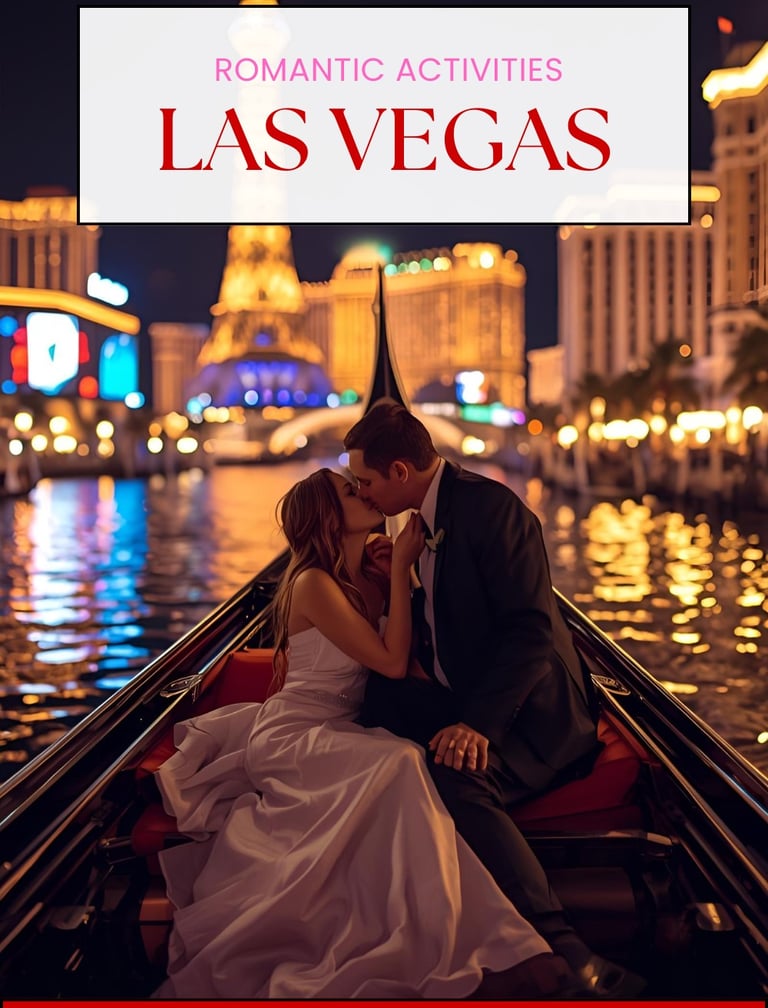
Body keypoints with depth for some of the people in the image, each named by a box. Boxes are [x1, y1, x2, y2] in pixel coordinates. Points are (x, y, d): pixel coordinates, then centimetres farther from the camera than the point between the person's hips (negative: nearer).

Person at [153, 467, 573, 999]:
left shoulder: (371, 576, 9)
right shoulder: (314, 584, -14)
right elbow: (393, 661, -15)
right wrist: (401, 569, -11)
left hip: (341, 732, 7)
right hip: (293, 735, -7)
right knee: (400, 764, -34)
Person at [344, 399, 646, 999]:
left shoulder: (490, 506, -15)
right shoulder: (429, 517, 15)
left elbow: (531, 630, -22)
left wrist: (479, 722, -30)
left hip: (531, 709, -9)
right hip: (471, 701, 9)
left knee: (454, 779, -34)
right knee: (374, 703, -16)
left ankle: (573, 962, -32)